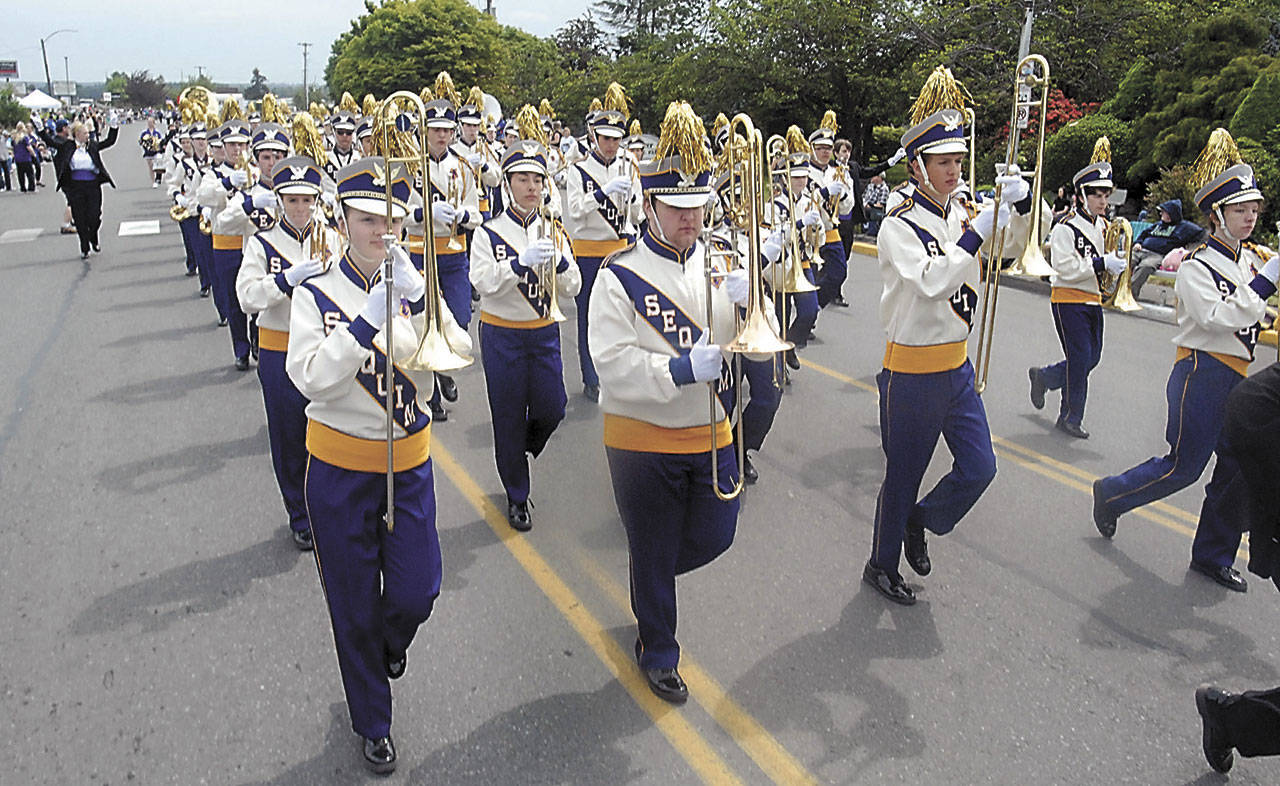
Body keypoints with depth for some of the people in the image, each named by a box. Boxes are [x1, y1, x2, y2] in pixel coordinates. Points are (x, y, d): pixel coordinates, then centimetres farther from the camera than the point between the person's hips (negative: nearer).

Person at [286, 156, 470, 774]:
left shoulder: (416, 286, 0)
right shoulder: (316, 293, -7)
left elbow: (455, 359, -14)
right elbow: (310, 377, -21)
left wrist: (417, 298, -26)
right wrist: (368, 318, -28)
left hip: (409, 464, 2)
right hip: (340, 468, -2)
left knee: (416, 594, 5)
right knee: (355, 609, 10)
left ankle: (390, 643, 43)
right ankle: (372, 723, 33)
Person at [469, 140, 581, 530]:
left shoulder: (554, 230, 5)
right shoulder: (489, 232, -5)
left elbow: (571, 289, 0)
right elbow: (483, 284, -19)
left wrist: (559, 261, -20)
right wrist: (522, 262, -31)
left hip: (545, 333, 3)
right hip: (502, 336, -3)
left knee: (551, 409, 3)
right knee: (509, 418, 5)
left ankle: (524, 447, 38)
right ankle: (517, 497, 21)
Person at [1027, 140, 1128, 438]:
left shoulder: (1104, 225, 11)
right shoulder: (1065, 228, -13)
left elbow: (1105, 261, 19)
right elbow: (1066, 268, -21)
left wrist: (1118, 260, -2)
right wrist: (1102, 263, -24)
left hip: (1093, 300, 8)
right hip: (1069, 302, -8)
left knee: (1091, 357, 12)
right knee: (1080, 359, -6)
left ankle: (1042, 376, 34)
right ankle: (1071, 418, 8)